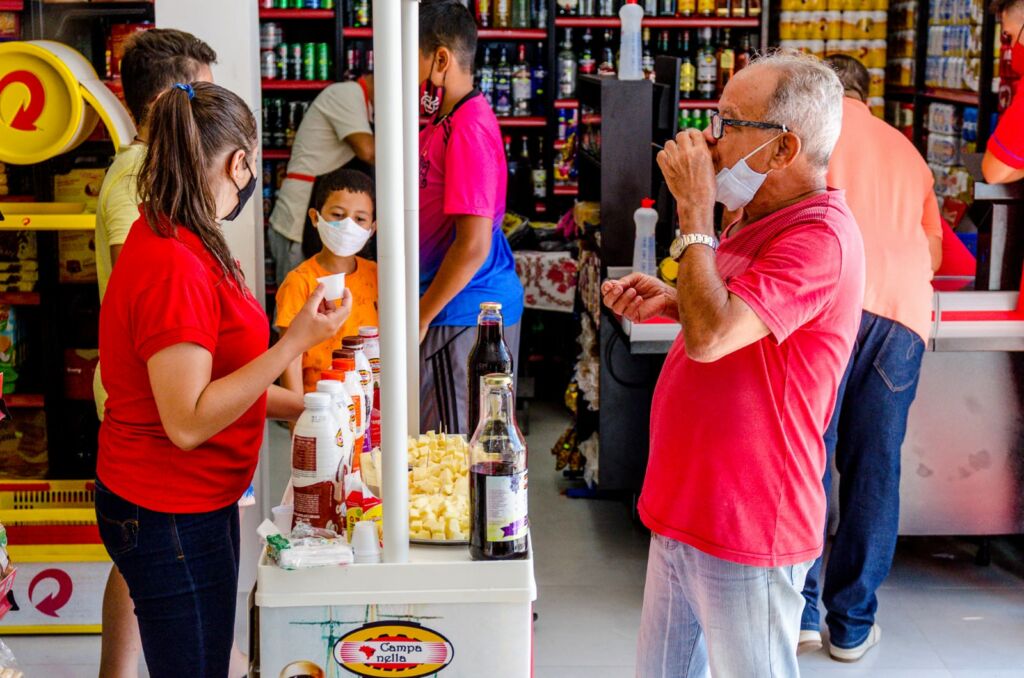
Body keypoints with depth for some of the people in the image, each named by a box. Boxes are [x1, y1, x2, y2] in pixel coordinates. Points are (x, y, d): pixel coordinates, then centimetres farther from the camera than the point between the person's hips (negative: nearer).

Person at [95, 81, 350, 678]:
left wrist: (302, 406, 14)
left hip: (197, 502, 10)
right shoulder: (175, 267, -24)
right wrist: (295, 342, -26)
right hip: (169, 513, -10)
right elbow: (188, 422, -27)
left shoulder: (174, 243, 8)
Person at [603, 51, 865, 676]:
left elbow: (710, 337, -31)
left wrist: (694, 209, -21)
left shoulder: (820, 236, -21)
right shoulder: (762, 219, 11)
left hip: (745, 533, -10)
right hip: (686, 510, 10)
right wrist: (671, 302, 6)